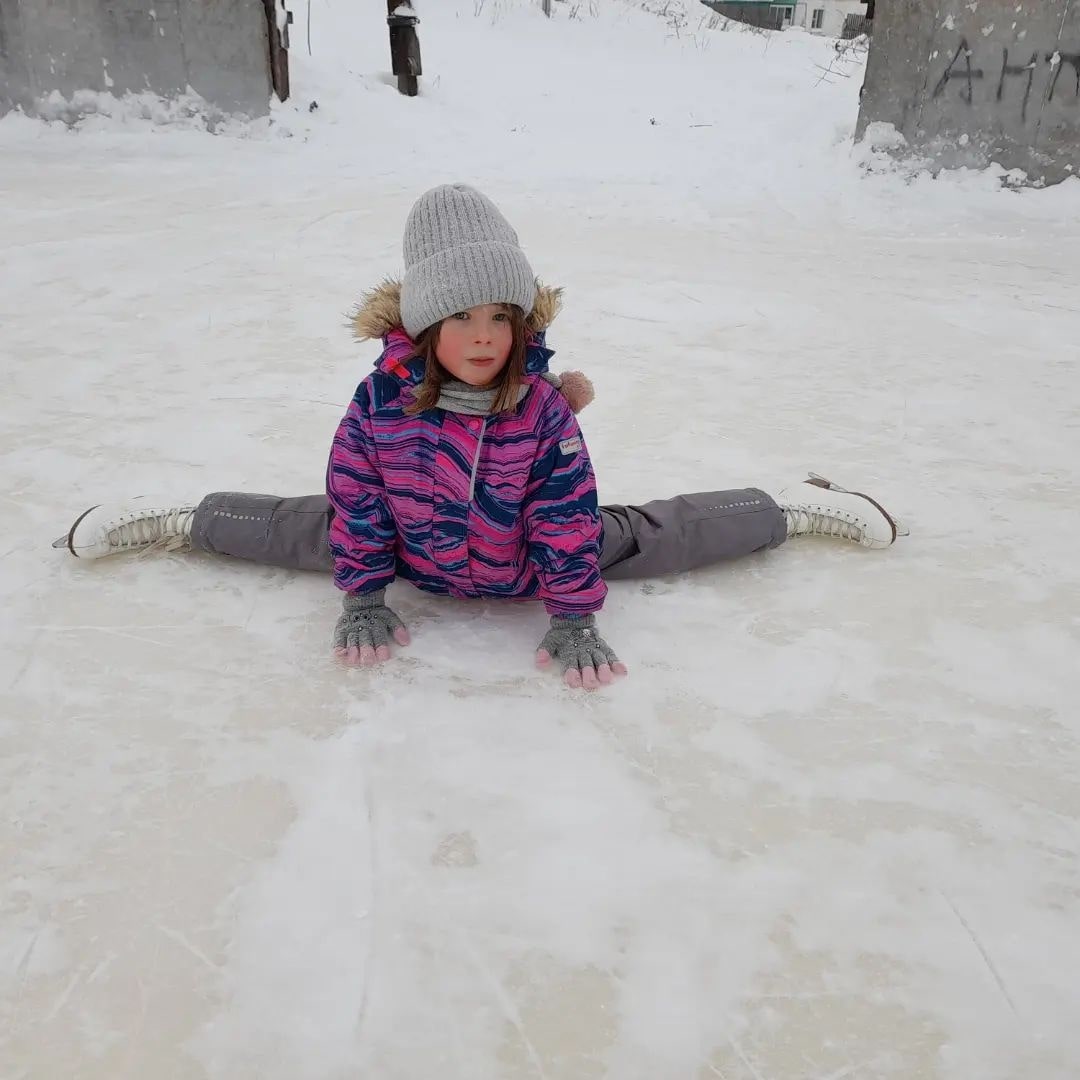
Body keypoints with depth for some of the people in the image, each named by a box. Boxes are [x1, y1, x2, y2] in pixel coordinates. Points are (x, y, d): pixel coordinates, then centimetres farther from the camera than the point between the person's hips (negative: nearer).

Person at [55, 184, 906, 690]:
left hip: (526, 565, 0)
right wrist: (363, 595, -11)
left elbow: (569, 520, -22)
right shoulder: (382, 401, -25)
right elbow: (356, 496, -13)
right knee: (297, 528, 8)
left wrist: (574, 616, -20)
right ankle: (177, 519, 36)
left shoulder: (544, 409, -27)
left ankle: (793, 507, 27)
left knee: (659, 533, 4)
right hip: (418, 558, 1)